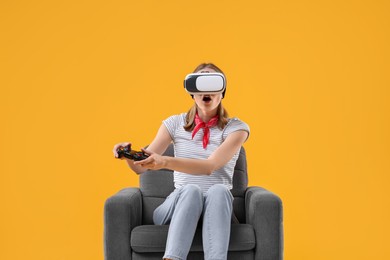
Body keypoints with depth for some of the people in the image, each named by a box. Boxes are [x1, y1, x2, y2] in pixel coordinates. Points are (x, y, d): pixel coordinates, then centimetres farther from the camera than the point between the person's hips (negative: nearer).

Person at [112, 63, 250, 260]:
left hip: (217, 207, 0)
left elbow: (210, 166, -16)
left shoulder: (236, 128, 2)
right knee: (191, 190, -36)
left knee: (219, 189, -37)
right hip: (180, 203, 1)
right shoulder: (175, 123, 8)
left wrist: (165, 162, -32)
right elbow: (142, 168, 4)